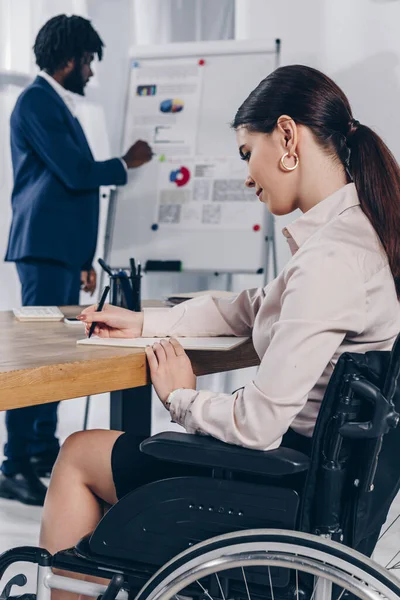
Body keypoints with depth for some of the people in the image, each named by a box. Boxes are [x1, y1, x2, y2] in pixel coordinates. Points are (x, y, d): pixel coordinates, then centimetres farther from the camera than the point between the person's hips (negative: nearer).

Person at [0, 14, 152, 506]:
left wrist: (84, 258, 22)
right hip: (43, 246, -10)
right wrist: (126, 164, 1)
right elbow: (76, 173, -17)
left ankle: (43, 447, 20)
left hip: (64, 249, 10)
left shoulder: (60, 106, 21)